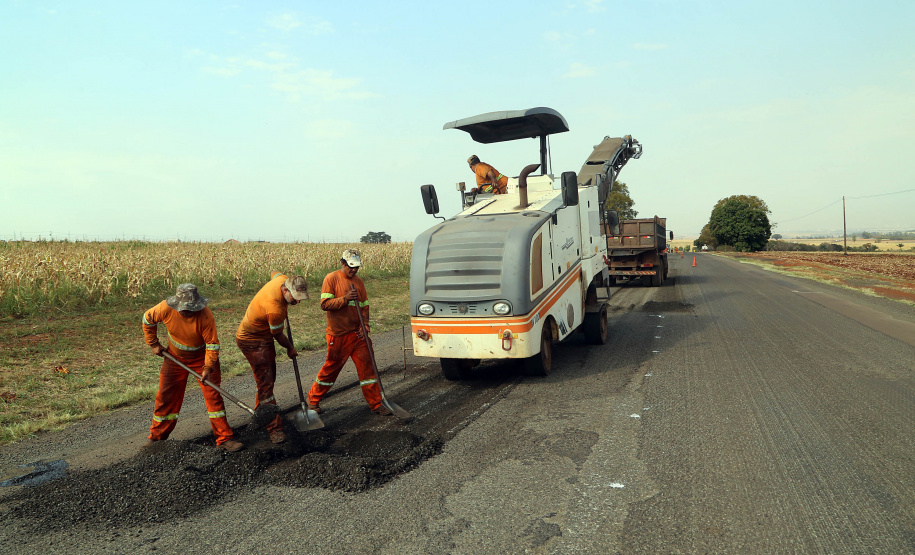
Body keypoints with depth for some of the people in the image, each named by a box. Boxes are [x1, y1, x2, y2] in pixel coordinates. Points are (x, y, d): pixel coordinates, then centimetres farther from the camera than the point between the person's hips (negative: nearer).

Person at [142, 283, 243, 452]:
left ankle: (224, 438, 0)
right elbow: (147, 319, 1)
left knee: (213, 395, -6)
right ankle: (156, 437, 28)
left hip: (202, 358, -2)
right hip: (175, 357, 3)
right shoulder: (165, 309, -22)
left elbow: (212, 344, -21)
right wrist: (154, 344, 1)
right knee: (166, 397, 8)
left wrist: (208, 368, -26)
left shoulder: (205, 315, -29)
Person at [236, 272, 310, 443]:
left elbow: (275, 273, 14)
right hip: (251, 341, -9)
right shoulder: (275, 309, -37)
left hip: (264, 337, 9)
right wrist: (290, 348, 2)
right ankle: (274, 427, -9)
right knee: (265, 383, -11)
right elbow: (278, 334, -18)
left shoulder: (284, 279, -14)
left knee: (269, 377, 17)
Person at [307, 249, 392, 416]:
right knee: (331, 368, 6)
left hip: (357, 333, 5)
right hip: (338, 335, -5)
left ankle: (376, 403, 11)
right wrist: (345, 299, -24)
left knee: (366, 366, 4)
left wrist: (365, 324, -3)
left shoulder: (358, 281, 10)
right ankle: (313, 400, 25)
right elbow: (325, 304, -13)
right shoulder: (332, 278, -7)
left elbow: (364, 306, 12)